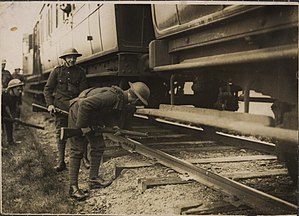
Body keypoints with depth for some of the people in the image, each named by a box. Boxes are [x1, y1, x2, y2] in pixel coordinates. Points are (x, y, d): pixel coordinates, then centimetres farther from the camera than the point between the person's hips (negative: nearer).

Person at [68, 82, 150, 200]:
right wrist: (83, 126, -28)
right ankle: (73, 188, -1)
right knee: (77, 151, -7)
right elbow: (85, 104, -35)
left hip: (91, 118, 10)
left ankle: (93, 179, 18)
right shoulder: (112, 96, -32)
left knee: (98, 146, 9)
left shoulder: (122, 99, 0)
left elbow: (107, 114, 16)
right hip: (78, 114, -10)